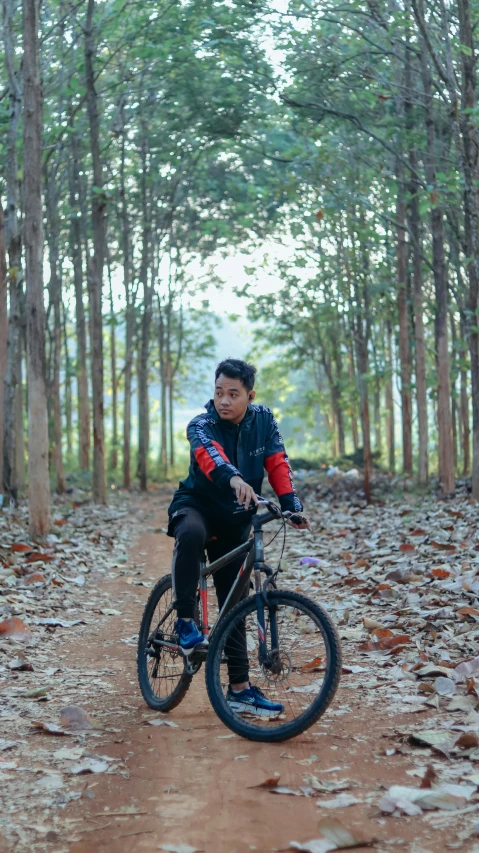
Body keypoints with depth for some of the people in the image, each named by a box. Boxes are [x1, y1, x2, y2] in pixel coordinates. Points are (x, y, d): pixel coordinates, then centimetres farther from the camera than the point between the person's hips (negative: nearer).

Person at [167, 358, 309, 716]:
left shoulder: (263, 420, -3)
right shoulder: (202, 426, -18)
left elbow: (277, 464, -9)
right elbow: (209, 454, -40)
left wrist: (293, 506, -24)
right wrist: (234, 479, -61)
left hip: (236, 520, 4)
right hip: (197, 505, -4)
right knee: (192, 533, -41)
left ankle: (239, 688, 11)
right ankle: (185, 621, -27)